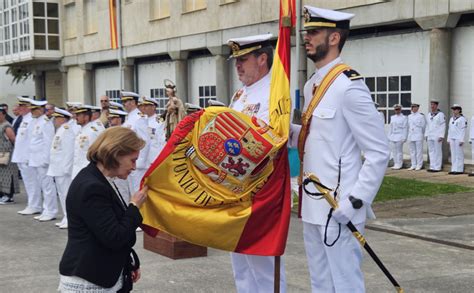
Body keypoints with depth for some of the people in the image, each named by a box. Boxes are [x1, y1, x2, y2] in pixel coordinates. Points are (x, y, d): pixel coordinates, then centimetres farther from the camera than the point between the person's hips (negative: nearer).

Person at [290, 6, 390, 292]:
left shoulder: (349, 86, -16)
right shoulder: (312, 85, 11)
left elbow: (379, 152, -16)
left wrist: (355, 201, -19)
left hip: (338, 210, -9)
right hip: (313, 207, 9)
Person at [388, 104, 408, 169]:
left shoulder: (404, 118, -2)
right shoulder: (392, 117, 16)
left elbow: (405, 128, -6)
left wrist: (404, 138, -12)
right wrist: (389, 136, 14)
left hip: (399, 137, -6)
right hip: (393, 136, 6)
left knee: (399, 151, -6)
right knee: (394, 151, 6)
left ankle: (399, 165, -3)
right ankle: (395, 164, 11)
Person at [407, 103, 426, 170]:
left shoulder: (421, 116, -3)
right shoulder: (409, 116, 13)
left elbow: (423, 126, 0)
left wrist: (421, 134, 7)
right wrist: (409, 134, 13)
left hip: (418, 136, -6)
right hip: (411, 136, 6)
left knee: (419, 151, -4)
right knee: (412, 151, 7)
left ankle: (419, 165, 0)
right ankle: (413, 165, 13)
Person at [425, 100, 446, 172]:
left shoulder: (440, 114, -6)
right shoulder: (429, 115, 14)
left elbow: (443, 126, -10)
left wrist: (441, 136, -16)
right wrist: (426, 135, 13)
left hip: (437, 136, -6)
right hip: (430, 136, 7)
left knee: (437, 152, -3)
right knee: (431, 152, 7)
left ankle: (437, 167, 0)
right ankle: (432, 167, 11)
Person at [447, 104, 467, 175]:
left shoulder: (462, 119, -6)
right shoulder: (451, 119, 16)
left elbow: (463, 130, -11)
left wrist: (461, 140, -16)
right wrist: (449, 139, 14)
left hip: (459, 139, -7)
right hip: (452, 139, 7)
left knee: (459, 154, -6)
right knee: (453, 154, 6)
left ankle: (459, 170, -4)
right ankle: (454, 169, 9)